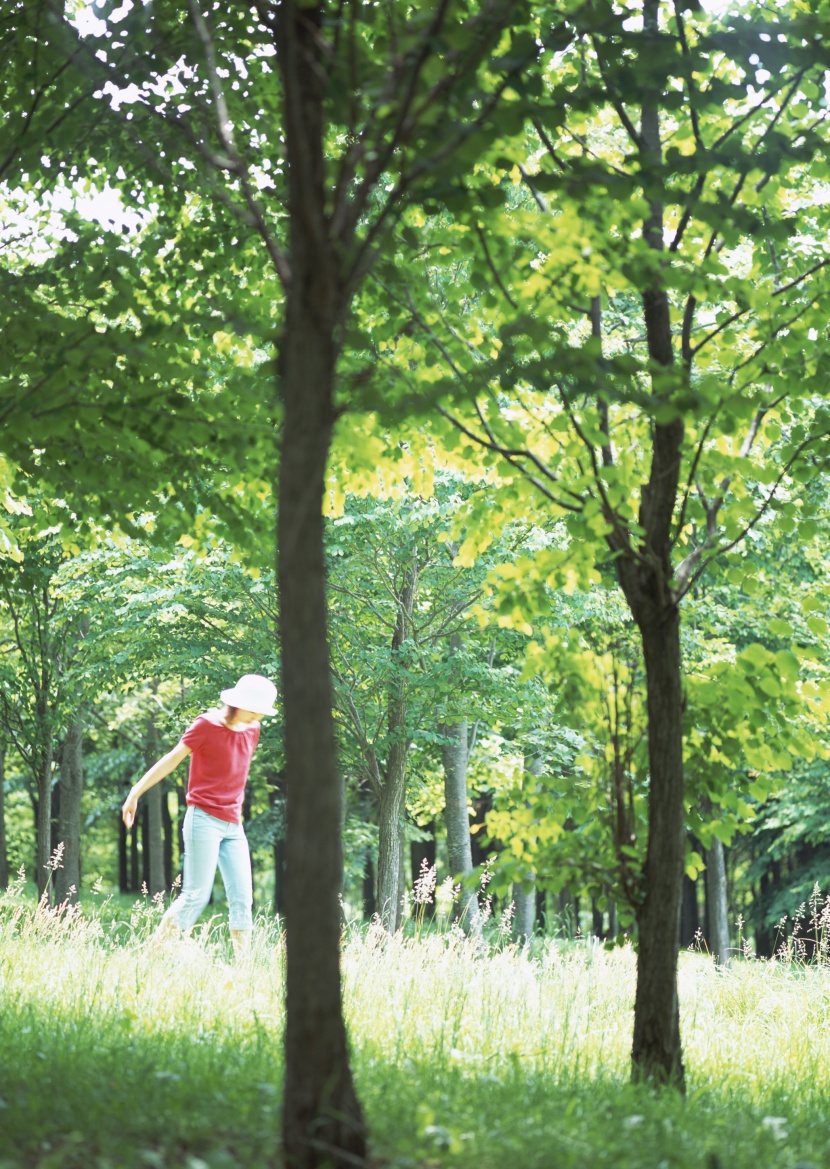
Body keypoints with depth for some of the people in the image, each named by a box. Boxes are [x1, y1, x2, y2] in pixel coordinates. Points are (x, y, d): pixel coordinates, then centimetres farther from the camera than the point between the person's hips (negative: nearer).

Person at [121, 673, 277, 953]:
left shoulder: (251, 730, 10)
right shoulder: (207, 725, -7)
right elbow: (172, 759, -5)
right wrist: (136, 793, -7)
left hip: (233, 825, 6)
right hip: (204, 819, -6)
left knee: (242, 898, -1)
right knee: (196, 895, -10)